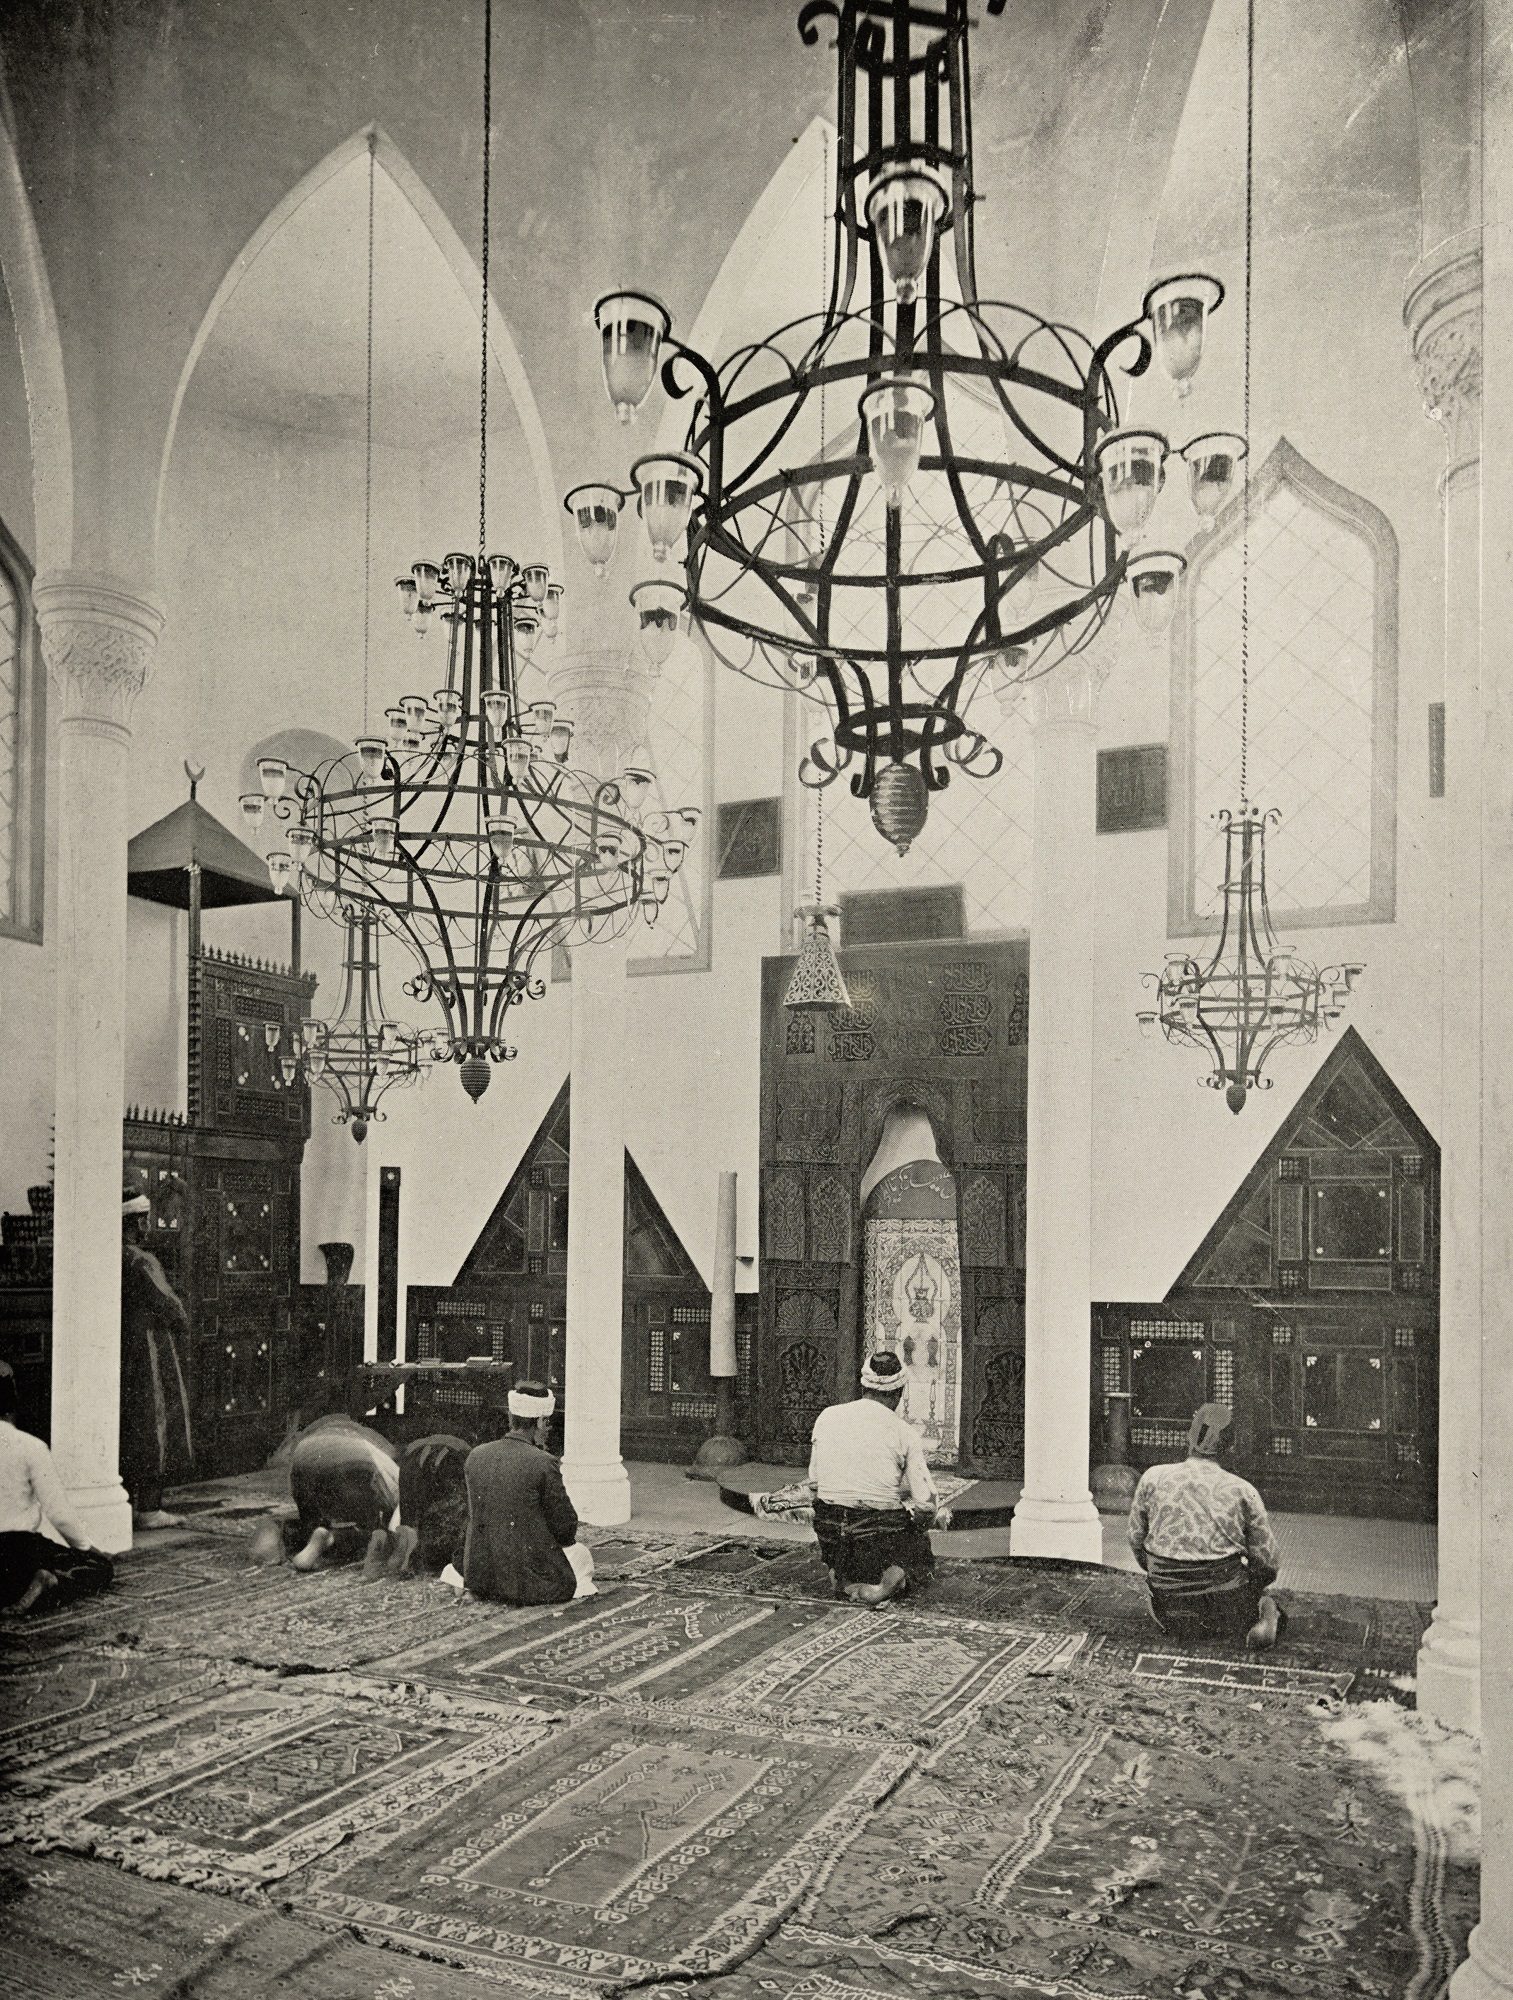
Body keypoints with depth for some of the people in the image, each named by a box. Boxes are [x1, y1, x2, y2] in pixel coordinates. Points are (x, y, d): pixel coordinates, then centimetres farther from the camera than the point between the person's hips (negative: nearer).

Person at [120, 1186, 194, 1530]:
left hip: (123, 1356, 8)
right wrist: (183, 1326, 5)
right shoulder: (141, 1262, -18)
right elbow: (170, 1307, -15)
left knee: (126, 1430, 14)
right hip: (151, 1353, -8)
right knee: (156, 1426, -1)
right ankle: (148, 1509, 1)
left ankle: (126, 1504, 19)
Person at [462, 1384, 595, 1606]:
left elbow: (475, 1515, 11)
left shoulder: (475, 1456, -2)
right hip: (528, 1583, -5)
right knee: (579, 1552, 25)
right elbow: (567, 1528, -9)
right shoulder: (544, 1464, -17)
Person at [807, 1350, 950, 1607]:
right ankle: (890, 1579, -11)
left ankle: (844, 1577, 5)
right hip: (881, 1534, -4)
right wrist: (941, 1515, 17)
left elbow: (814, 1483, 10)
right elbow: (926, 1502, -5)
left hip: (829, 1529, 4)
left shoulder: (827, 1417, 4)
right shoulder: (905, 1433, -5)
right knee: (923, 1559, 23)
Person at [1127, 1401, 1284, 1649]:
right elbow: (1268, 1563, 1)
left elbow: (1136, 1540, 7)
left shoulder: (1153, 1478, -2)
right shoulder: (1242, 1490, -5)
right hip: (1226, 1608, -1)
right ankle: (1266, 1610, -4)